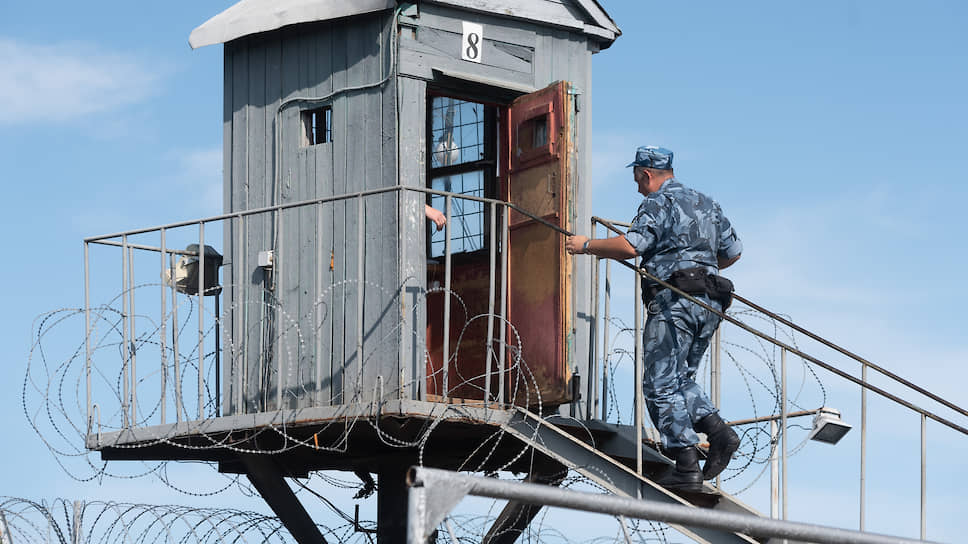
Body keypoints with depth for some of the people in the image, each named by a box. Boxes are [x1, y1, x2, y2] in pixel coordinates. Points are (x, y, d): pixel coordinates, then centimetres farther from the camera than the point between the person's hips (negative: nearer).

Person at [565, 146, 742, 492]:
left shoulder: (659, 203, -3)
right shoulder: (707, 204, 22)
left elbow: (630, 246, -18)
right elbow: (733, 252, 25)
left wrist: (587, 246, -5)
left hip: (674, 299, -8)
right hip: (710, 306, 8)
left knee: (660, 385, -6)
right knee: (680, 379, 17)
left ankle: (687, 467, -13)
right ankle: (718, 432, -7)